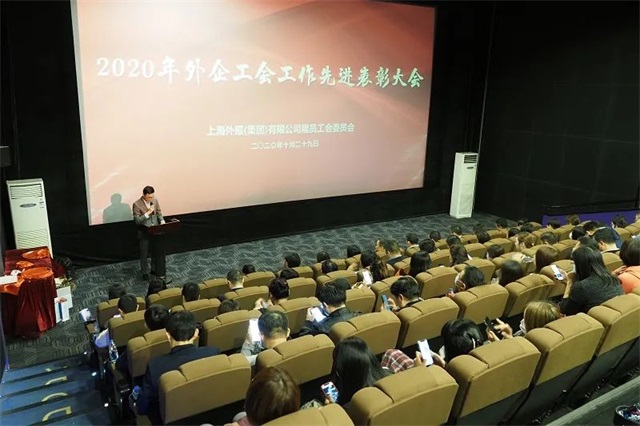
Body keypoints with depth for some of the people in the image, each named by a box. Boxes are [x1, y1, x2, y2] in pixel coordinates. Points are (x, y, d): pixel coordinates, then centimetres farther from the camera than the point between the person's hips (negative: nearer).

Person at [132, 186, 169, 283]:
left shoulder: (155, 200, -1)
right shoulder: (137, 205, -16)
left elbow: (159, 213, 8)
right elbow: (137, 220, -18)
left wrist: (162, 221, -11)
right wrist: (148, 212, -25)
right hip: (144, 232, -4)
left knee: (159, 252, 8)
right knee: (144, 254, 10)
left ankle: (161, 275, 20)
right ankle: (145, 273, 30)